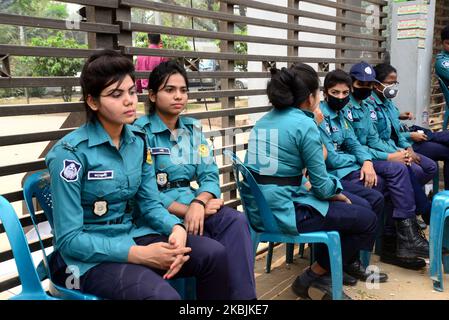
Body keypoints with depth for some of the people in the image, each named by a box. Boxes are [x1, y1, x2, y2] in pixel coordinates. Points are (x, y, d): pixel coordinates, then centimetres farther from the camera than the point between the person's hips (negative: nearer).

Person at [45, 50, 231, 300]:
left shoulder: (139, 140, 2)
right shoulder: (70, 153, -17)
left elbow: (150, 203, 5)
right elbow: (69, 239, -18)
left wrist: (176, 228, -17)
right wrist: (140, 254, -25)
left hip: (131, 236, 6)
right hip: (87, 256, -6)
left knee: (214, 254, -13)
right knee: (162, 295, -31)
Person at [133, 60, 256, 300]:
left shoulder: (193, 128, 12)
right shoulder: (141, 132, -7)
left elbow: (210, 175, 4)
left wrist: (198, 203, -18)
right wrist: (188, 209, -16)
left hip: (192, 205, 5)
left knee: (236, 221, -25)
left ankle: (243, 295, -21)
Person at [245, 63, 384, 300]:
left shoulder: (263, 121, 12)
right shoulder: (305, 124, -12)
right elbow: (321, 186, -11)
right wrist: (337, 193, 12)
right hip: (284, 212, -9)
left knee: (335, 207, 29)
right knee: (367, 219, 6)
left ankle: (323, 270, 32)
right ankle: (313, 278, 12)